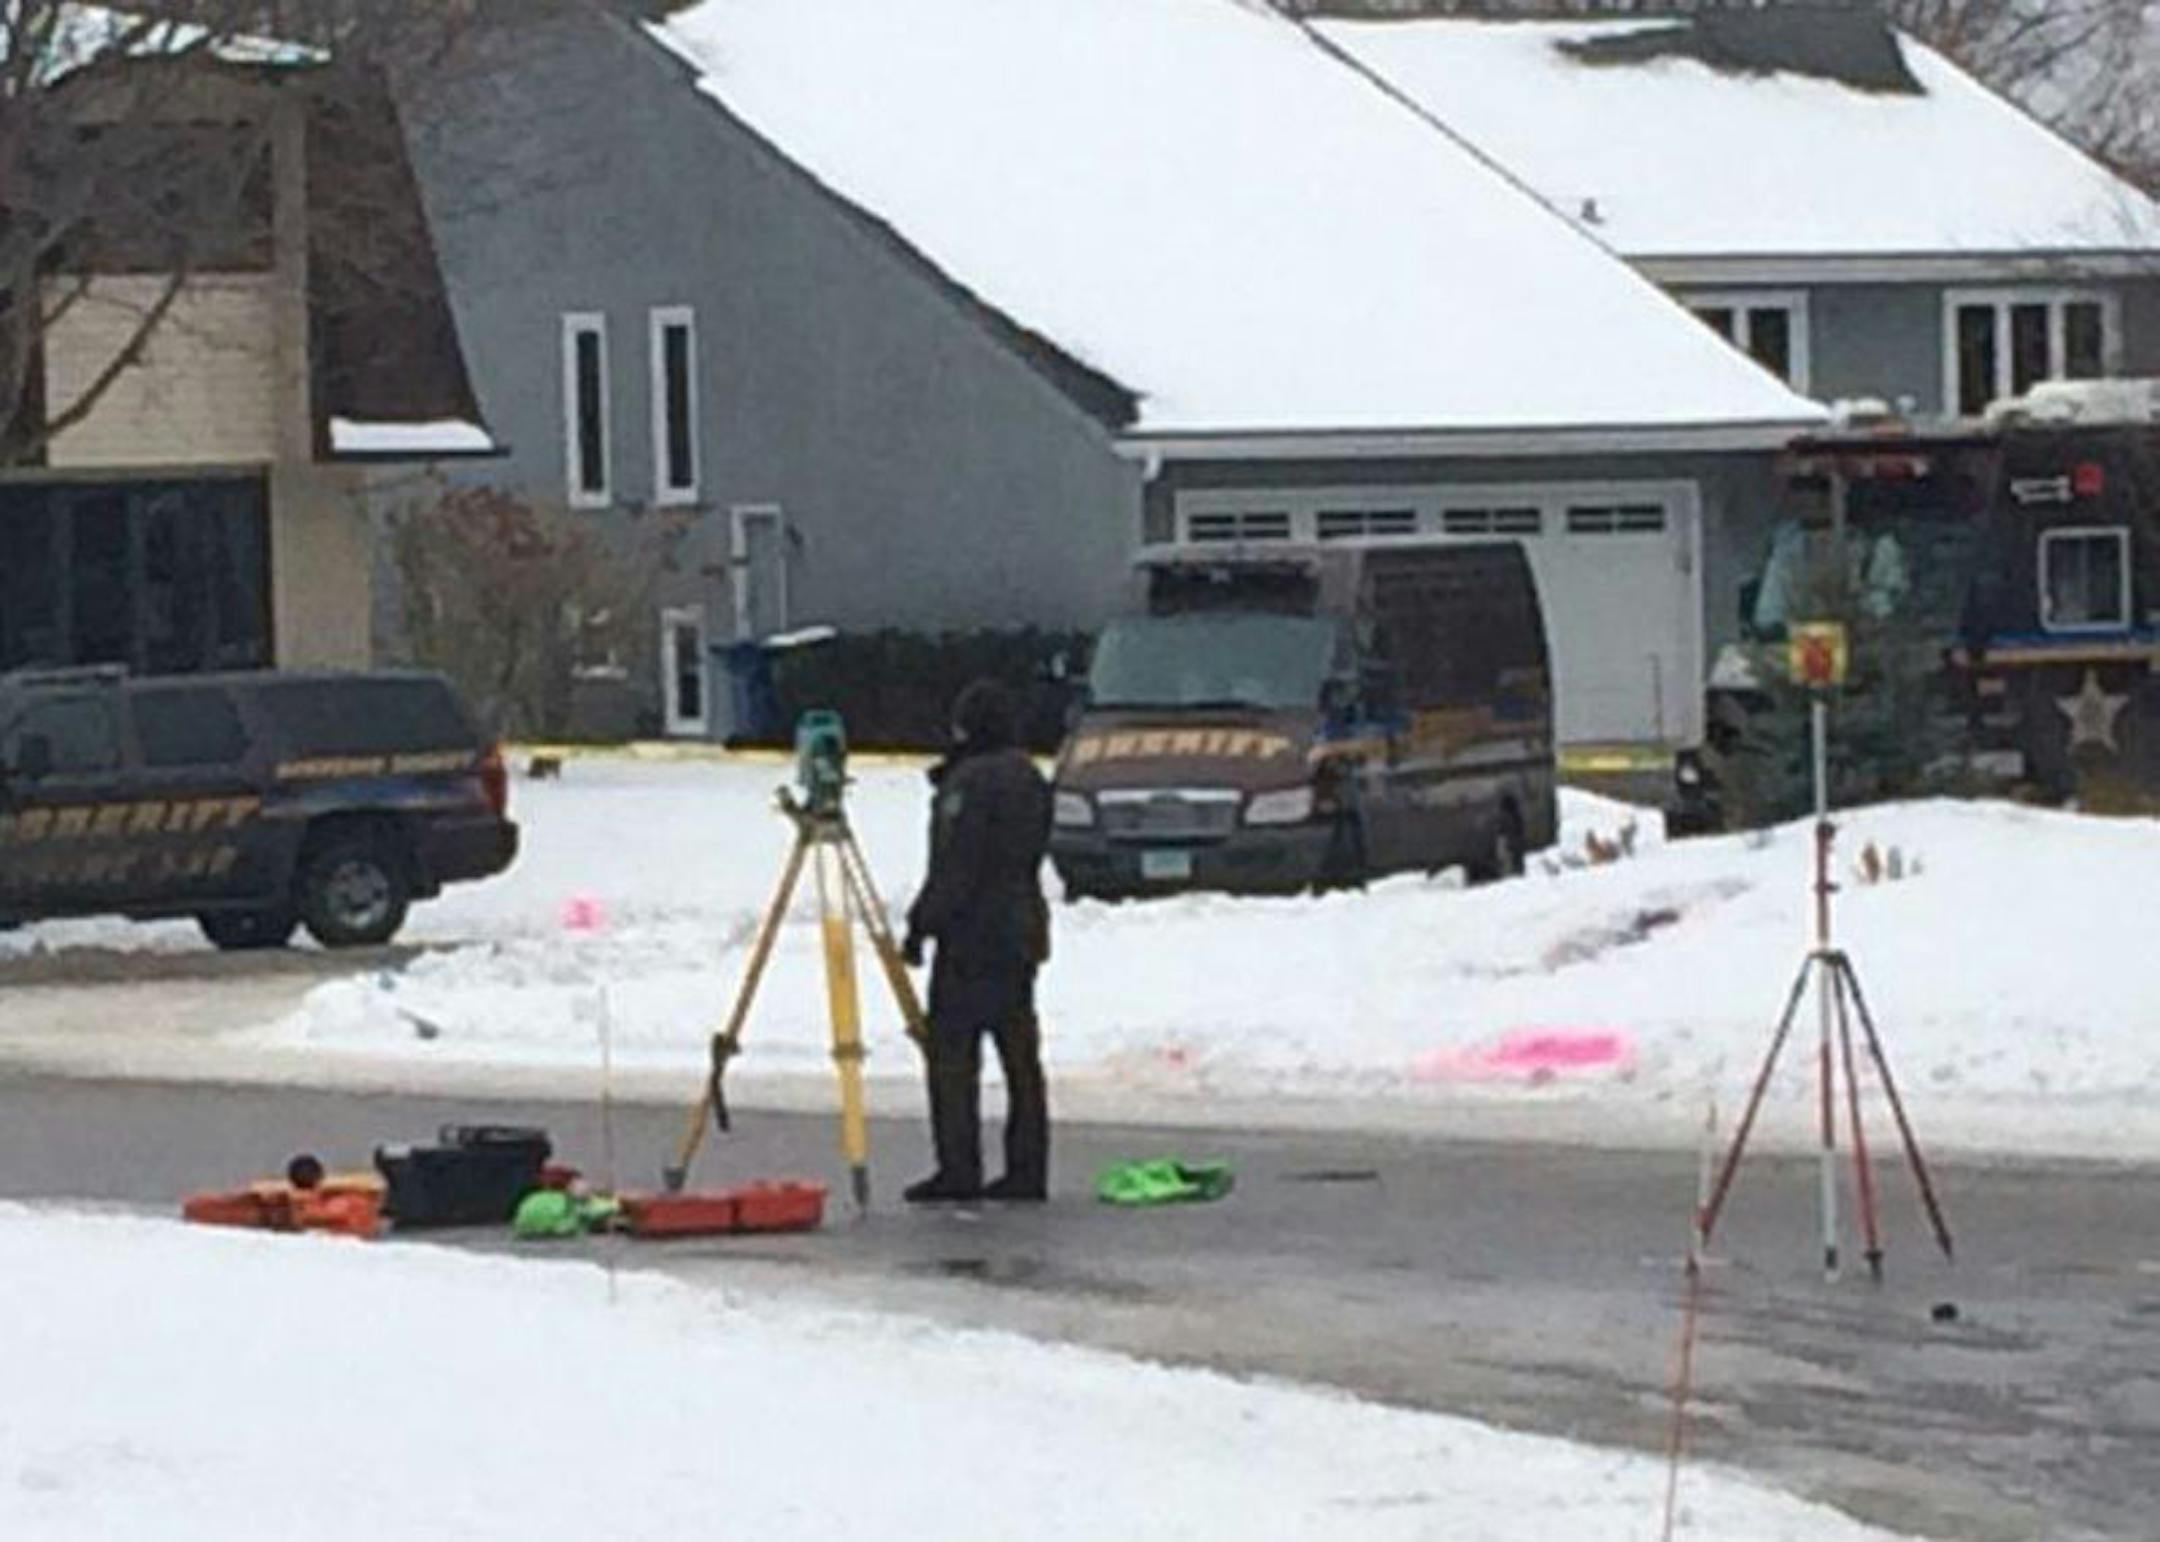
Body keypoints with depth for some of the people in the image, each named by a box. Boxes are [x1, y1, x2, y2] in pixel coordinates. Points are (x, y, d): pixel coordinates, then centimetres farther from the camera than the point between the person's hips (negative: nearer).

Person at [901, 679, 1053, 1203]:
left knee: (951, 1048, -4)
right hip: (1022, 931, 8)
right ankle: (1027, 1169, 8)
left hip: (971, 935, -8)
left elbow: (954, 867, -17)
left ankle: (958, 1169, -7)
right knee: (1020, 1054, 8)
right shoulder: (1031, 780, 12)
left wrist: (921, 923, -11)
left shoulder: (970, 782, -14)